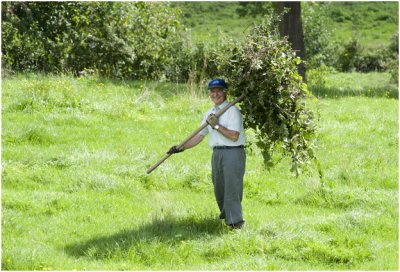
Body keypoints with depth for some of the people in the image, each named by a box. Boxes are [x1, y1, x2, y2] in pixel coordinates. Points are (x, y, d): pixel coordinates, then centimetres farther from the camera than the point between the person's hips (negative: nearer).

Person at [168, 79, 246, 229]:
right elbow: (199, 136, 18)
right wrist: (181, 148, 10)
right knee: (219, 188, 11)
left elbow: (234, 136, -16)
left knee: (232, 187, -12)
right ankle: (225, 213, 28)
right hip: (217, 153, 7)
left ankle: (236, 221, -10)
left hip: (233, 153, -7)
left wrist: (217, 126, -17)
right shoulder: (209, 113, 16)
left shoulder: (233, 111, -7)